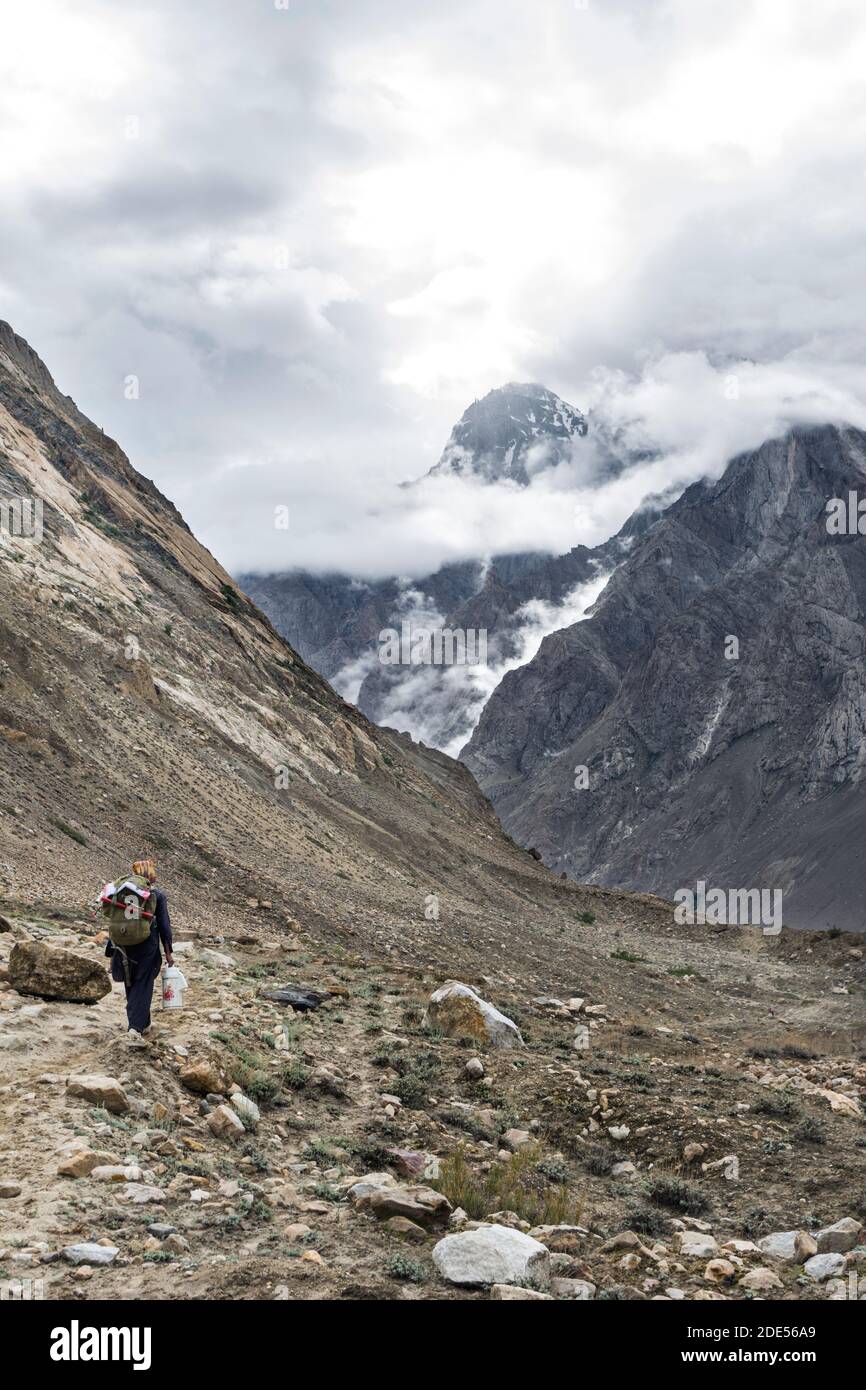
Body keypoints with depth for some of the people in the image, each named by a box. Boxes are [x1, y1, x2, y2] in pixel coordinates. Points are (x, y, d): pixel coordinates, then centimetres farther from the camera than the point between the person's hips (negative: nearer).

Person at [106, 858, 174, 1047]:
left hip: (125, 946, 4)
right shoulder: (158, 895, -6)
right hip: (148, 948, -4)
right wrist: (168, 952, 0)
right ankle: (135, 1030, -15)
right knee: (142, 988, -2)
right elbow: (164, 925, -6)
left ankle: (144, 1024, 29)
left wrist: (113, 949, 15)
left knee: (132, 987, 18)